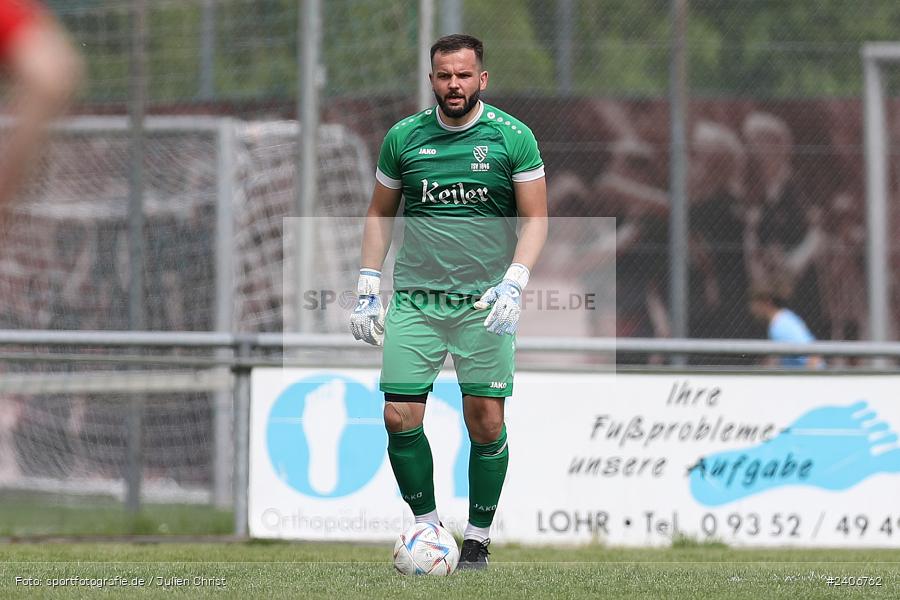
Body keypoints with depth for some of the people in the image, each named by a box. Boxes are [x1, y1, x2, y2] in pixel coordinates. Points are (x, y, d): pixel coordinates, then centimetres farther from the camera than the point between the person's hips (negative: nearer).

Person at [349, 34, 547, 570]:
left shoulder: (512, 136, -1)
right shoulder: (404, 138, 5)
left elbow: (535, 218, 0)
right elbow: (380, 214, 15)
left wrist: (514, 284, -14)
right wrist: (368, 289, 7)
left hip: (486, 301, -2)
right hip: (415, 299, 2)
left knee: (486, 422, -4)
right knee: (400, 417, -6)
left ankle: (478, 536, 10)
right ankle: (427, 524, 10)